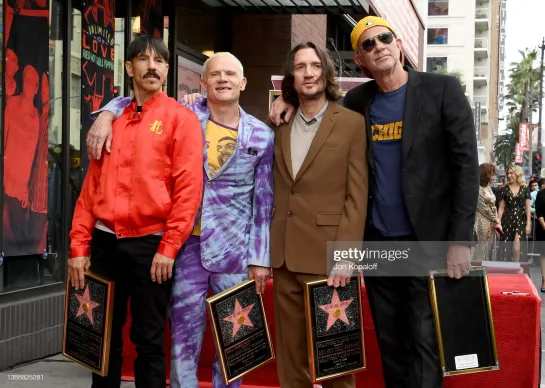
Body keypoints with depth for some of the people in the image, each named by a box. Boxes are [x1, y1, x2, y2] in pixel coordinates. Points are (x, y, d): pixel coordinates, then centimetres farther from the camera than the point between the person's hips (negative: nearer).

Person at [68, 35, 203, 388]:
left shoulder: (181, 118, -1)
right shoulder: (112, 120, 12)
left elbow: (189, 187, -9)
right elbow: (92, 187, 11)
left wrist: (168, 248, -14)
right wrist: (79, 246, 5)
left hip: (151, 244, -4)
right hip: (105, 241, 4)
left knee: (148, 341, 5)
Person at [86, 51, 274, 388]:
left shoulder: (261, 135, 2)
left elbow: (264, 202, 3)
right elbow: (129, 103, 12)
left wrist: (261, 257, 0)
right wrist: (106, 116, -10)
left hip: (235, 251, 0)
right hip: (185, 245, 0)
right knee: (184, 335, 6)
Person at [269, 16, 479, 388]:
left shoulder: (443, 89, -6)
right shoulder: (357, 101, 6)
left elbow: (466, 165, -9)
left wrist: (460, 240, -14)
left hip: (427, 240, -4)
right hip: (377, 241, 4)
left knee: (424, 339, -5)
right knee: (389, 340, 11)